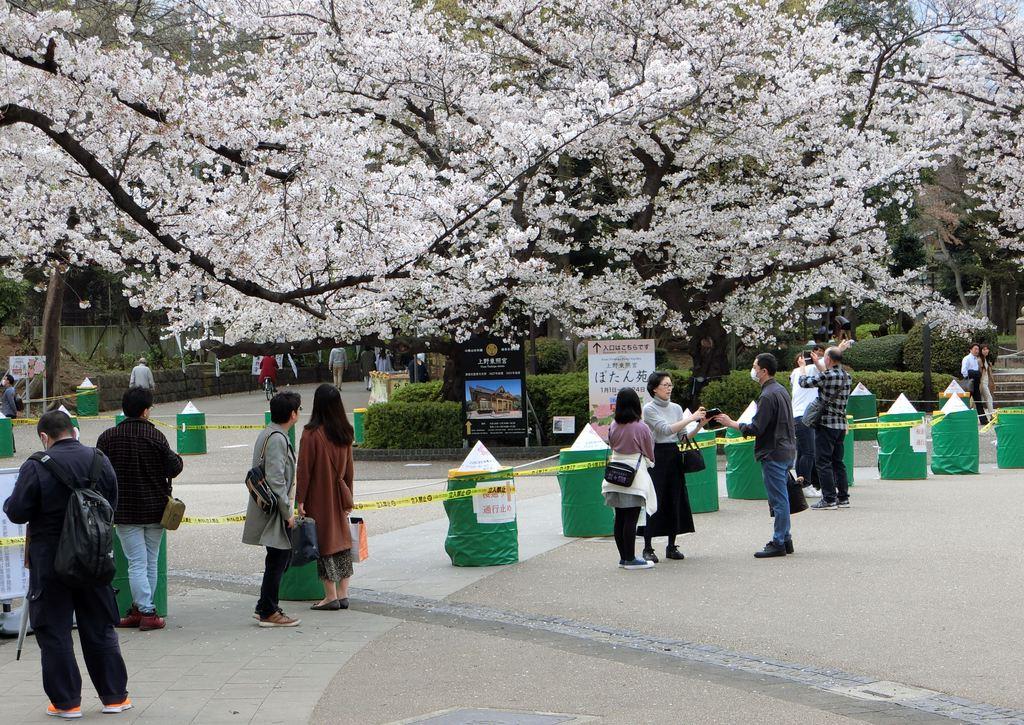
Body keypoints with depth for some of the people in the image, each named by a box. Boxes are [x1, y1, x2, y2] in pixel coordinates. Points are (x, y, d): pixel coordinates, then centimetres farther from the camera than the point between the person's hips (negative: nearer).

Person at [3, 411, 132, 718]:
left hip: (50, 562, -4)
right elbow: (112, 505, 9)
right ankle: (114, 695, 18)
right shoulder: (99, 460, 0)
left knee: (54, 632, 6)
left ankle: (66, 701, 8)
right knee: (100, 628, 13)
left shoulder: (35, 467, -15)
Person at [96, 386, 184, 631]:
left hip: (125, 510, 0)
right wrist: (177, 459, 13)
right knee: (150, 562, 13)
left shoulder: (108, 437, -6)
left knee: (137, 563, 0)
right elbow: (173, 468, -9)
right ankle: (142, 609, 15)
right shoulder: (156, 436, -9)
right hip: (155, 509, 1)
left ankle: (145, 610, -7)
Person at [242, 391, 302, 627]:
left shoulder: (267, 434, 14)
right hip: (273, 511, -10)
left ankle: (265, 607, 21)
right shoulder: (277, 439, -18)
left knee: (283, 557, 16)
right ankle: (268, 612, 3)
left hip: (267, 508, 10)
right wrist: (288, 512, -17)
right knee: (278, 560, -4)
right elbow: (275, 480, -23)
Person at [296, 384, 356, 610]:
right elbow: (349, 468, 9)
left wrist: (300, 500, -7)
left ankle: (331, 596, 3)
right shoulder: (346, 433, 2)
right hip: (339, 495, 5)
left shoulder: (312, 434, -16)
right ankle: (343, 594, 11)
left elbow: (304, 469, -13)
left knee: (324, 542, 1)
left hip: (319, 497, -5)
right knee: (342, 540, 11)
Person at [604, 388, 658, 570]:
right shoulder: (641, 427, -10)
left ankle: (623, 557, 16)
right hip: (635, 475, -5)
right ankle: (630, 559, -2)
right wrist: (650, 462, 21)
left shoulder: (613, 426, 1)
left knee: (619, 518, 9)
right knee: (631, 519, -4)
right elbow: (649, 453, 1)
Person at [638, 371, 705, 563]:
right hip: (656, 457, -6)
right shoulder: (649, 409, -7)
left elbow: (682, 437, 9)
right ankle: (647, 548, 0)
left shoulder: (676, 408, 11)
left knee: (675, 500, 6)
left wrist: (699, 426, -7)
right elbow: (666, 429, -19)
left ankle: (672, 546, 14)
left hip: (674, 456, 6)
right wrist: (691, 418, -20)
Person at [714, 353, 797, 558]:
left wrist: (731, 423, -9)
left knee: (778, 499, -5)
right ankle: (785, 539, 20)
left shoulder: (768, 396, -18)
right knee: (780, 498, 15)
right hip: (787, 451, 10)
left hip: (774, 454, -10)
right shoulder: (781, 390, 14)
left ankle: (778, 543, -1)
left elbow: (756, 428, -20)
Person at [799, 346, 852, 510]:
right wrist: (817, 364, 31)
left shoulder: (826, 375, -17)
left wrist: (804, 367, 14)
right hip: (841, 424, 8)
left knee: (823, 462, -3)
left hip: (826, 424, -8)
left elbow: (804, 382, -5)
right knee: (838, 461, 14)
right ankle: (843, 497, 15)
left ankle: (829, 499, -6)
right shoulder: (846, 376, 6)